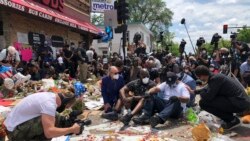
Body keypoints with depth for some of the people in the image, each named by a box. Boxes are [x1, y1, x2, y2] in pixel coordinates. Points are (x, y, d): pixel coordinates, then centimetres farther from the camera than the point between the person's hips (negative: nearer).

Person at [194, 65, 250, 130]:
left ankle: (232, 120, -4)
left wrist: (201, 92, 1)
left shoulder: (215, 79, -17)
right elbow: (209, 90, 28)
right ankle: (231, 118, 16)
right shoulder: (216, 76, 11)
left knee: (203, 103, -14)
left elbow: (208, 97, -20)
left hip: (239, 104, -10)